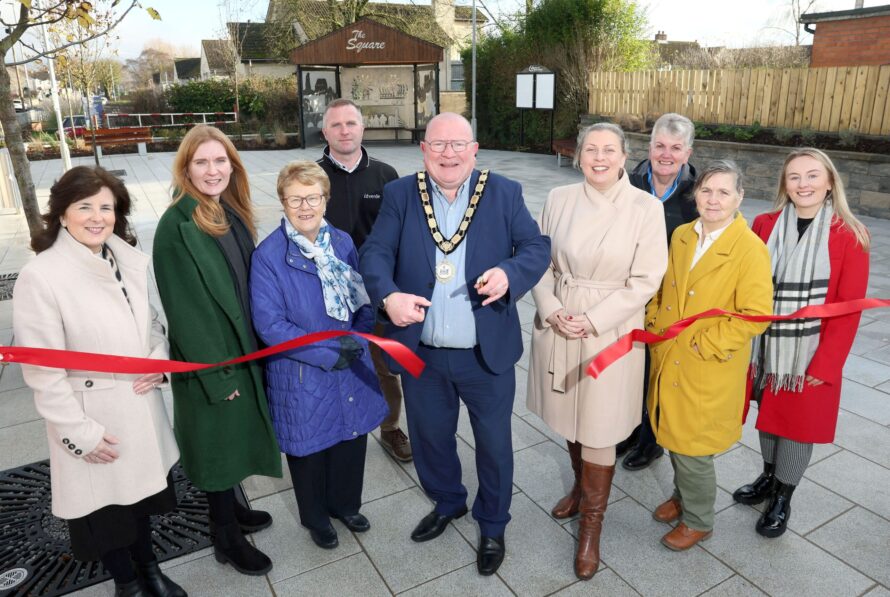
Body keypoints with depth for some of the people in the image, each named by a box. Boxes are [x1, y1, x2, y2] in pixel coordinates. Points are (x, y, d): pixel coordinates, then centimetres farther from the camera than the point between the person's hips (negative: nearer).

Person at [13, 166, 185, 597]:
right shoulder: (40, 276, -18)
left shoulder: (131, 261, -2)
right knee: (104, 505, 15)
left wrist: (158, 359, -7)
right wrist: (78, 432, -15)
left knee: (140, 490, 22)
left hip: (141, 406, 5)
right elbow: (42, 371, -17)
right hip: (92, 418, -5)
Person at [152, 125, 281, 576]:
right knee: (220, 443, 8)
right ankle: (227, 539, 28)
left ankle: (228, 509, 44)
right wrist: (215, 372, -18)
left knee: (234, 437, 21)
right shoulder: (176, 226, -19)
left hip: (242, 348, 7)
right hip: (210, 359, -7)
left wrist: (255, 347, 11)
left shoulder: (232, 213, 3)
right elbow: (185, 308, -20)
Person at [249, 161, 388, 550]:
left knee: (352, 439, 20)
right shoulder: (268, 256, -17)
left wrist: (357, 339, -13)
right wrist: (328, 356, -20)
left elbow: (363, 299, 6)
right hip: (302, 378, -4)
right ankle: (315, 518, 44)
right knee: (309, 449, 16)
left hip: (352, 370, 5)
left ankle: (345, 504, 49)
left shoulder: (342, 242, -2)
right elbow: (271, 326, -18)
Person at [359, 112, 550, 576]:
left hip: (487, 354, -1)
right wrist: (388, 295, -26)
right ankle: (447, 503, 52)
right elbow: (374, 252, -6)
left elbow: (537, 246, -4)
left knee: (494, 444, 15)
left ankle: (492, 524, 42)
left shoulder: (505, 193, -3)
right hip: (422, 353, 2)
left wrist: (509, 273, -26)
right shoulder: (399, 194, -1)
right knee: (429, 438, 22)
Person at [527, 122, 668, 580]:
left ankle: (592, 523, 26)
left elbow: (645, 281, -10)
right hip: (557, 326, 3)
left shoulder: (646, 207, -9)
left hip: (610, 331, -3)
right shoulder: (559, 199, 0)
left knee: (598, 429, 4)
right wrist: (553, 312, -11)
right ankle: (581, 485, 47)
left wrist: (592, 320, -15)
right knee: (569, 416, 19)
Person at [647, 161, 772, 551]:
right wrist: (654, 324, 2)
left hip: (708, 371, -5)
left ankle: (698, 521, 30)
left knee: (691, 446, 6)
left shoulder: (750, 249, -15)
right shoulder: (681, 236, 4)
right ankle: (682, 495, 45)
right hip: (667, 360, 5)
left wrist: (701, 345, -18)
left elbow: (755, 315, -18)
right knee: (671, 436, 19)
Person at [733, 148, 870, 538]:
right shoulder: (765, 226, -2)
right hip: (765, 348, 3)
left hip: (811, 355, -2)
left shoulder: (848, 236, -9)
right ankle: (769, 477, 41)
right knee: (769, 415, 17)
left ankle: (782, 498, 30)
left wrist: (825, 364, -12)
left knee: (799, 423, 10)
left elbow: (848, 308, -9)